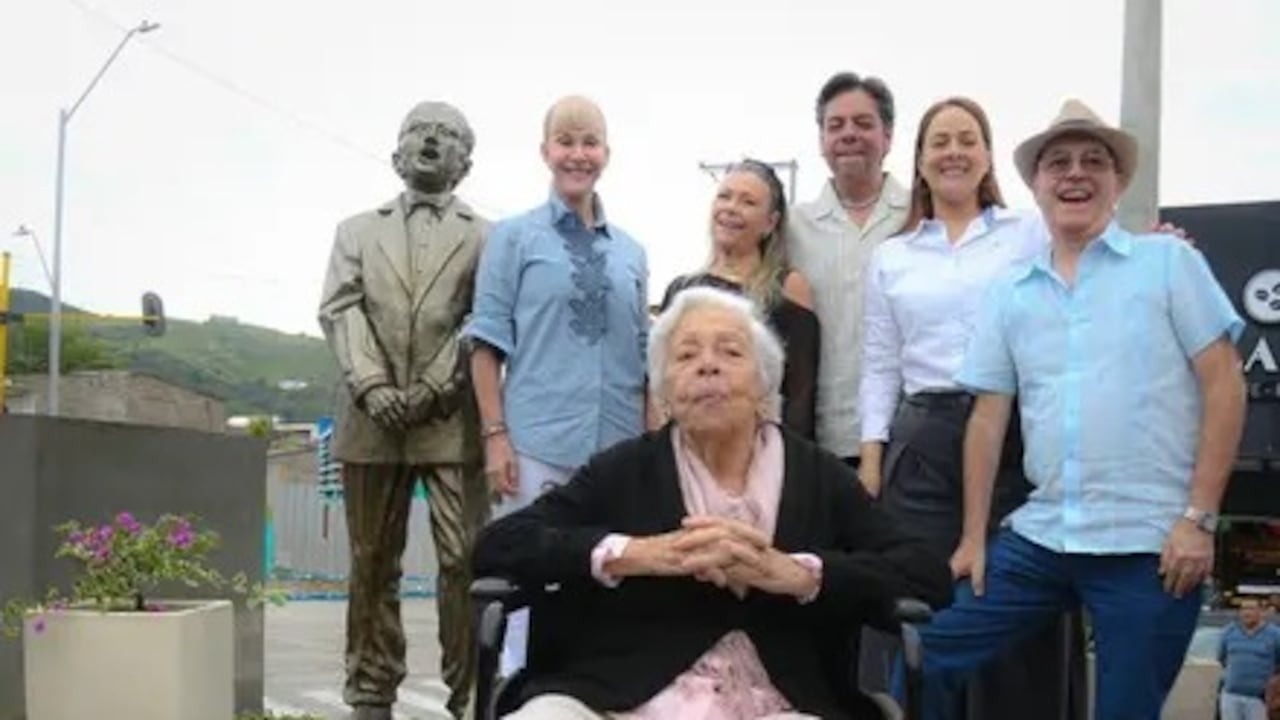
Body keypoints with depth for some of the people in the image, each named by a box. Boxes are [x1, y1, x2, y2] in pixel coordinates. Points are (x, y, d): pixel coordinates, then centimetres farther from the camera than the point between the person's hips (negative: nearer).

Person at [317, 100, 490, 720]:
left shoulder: (486, 237, 13)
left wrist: (436, 387, -12)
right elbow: (341, 310, 5)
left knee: (465, 562, -7)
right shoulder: (357, 231, 19)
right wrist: (371, 385, -11)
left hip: (453, 421, -2)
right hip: (372, 420, 2)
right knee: (372, 565, 6)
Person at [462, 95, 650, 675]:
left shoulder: (630, 251, 13)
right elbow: (488, 342, 0)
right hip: (537, 444, -3)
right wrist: (495, 435, -8)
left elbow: (643, 354, 16)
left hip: (620, 447, 3)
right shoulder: (514, 237, 3)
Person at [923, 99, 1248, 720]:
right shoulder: (1009, 294, 10)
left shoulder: (1169, 261, 1)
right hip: (1037, 538, 4)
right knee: (926, 659, 0)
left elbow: (1224, 386, -3)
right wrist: (973, 537, 8)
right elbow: (989, 418, 11)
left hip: (1149, 545, -3)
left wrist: (1199, 517, -9)